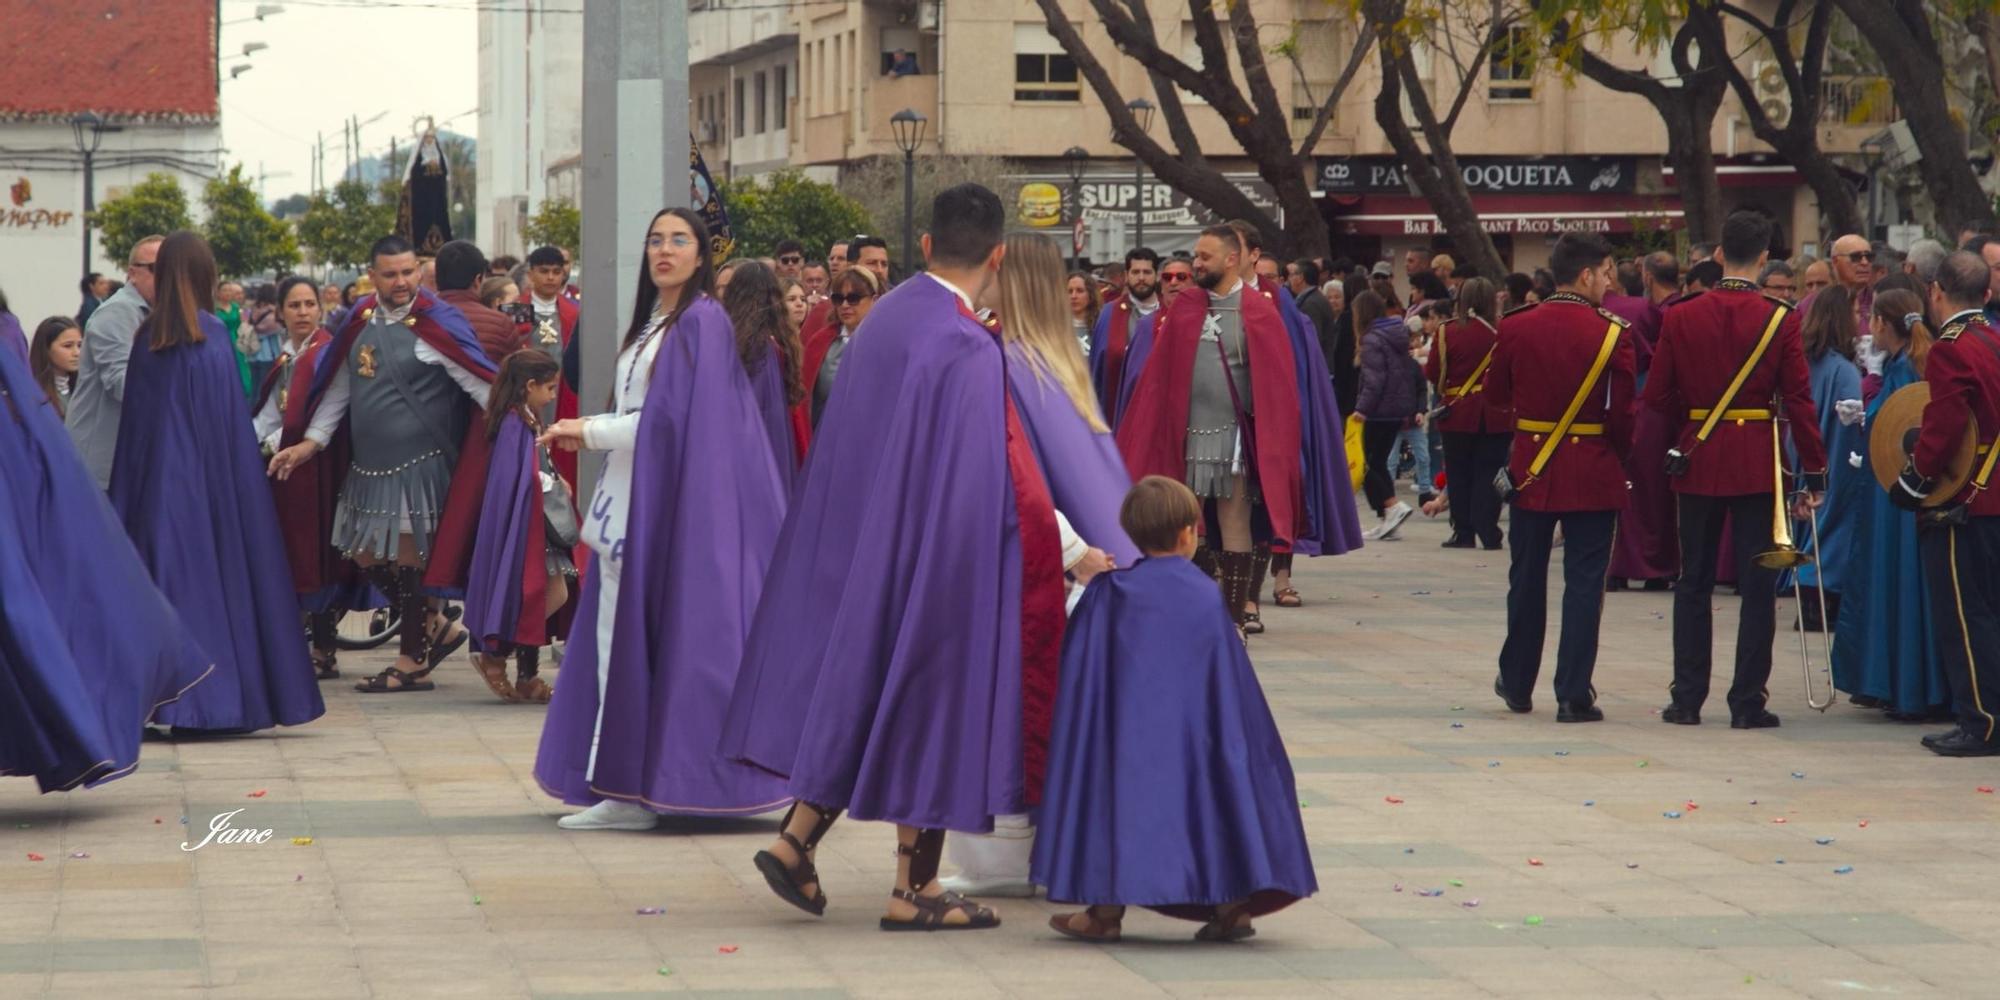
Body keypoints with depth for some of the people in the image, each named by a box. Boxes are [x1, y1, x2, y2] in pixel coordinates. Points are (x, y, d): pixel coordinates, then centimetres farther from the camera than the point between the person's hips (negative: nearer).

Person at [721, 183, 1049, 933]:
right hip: (937, 553, -7)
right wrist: (1076, 548, -14)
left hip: (861, 533, 8)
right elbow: (1003, 478, -21)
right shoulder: (967, 348, -20)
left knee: (861, 687, 18)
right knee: (933, 698, 3)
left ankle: (797, 838, 11)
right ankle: (913, 887, 9)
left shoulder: (887, 316, 5)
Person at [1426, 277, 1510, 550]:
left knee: (1459, 474, 9)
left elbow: (1432, 373, -3)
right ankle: (1488, 533, 1)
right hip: (1495, 415, 0)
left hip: (1458, 414, 0)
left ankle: (1463, 532, 10)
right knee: (1488, 473, 5)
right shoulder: (1502, 332, -8)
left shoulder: (1447, 332, -8)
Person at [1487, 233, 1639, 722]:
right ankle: (1574, 695, 0)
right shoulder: (1614, 333, -13)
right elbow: (1623, 413, -11)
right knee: (1584, 584, 3)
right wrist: (1617, 455, 7)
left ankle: (1517, 684, 27)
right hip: (1593, 474, -3)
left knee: (1527, 578, 16)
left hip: (1530, 468, 3)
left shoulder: (1516, 328, -4)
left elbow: (1495, 396, 7)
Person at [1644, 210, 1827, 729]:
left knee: (1693, 584, 10)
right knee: (1758, 586, 4)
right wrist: (1815, 472, -2)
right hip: (1758, 466, -2)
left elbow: (1656, 396, 2)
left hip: (1698, 462, 2)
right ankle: (1748, 702, 3)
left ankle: (1687, 699, 11)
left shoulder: (1680, 318, -3)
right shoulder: (1781, 320, -8)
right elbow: (1799, 402, -8)